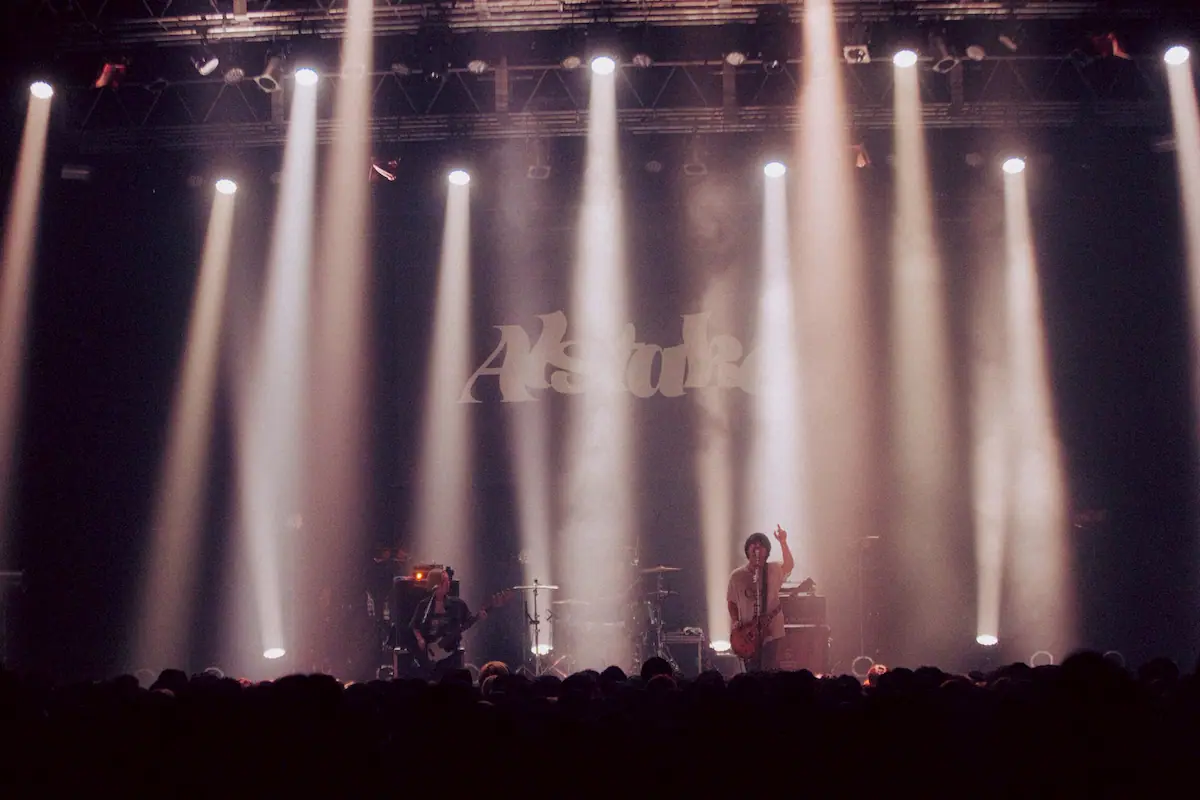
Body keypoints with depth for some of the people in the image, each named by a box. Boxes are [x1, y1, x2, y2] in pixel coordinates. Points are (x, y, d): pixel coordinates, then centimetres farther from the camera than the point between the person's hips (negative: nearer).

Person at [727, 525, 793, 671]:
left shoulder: (774, 570, -1)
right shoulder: (736, 575, 2)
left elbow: (789, 566, -17)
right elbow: (732, 601, 11)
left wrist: (783, 543, -30)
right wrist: (735, 621, -4)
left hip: (771, 631, -2)